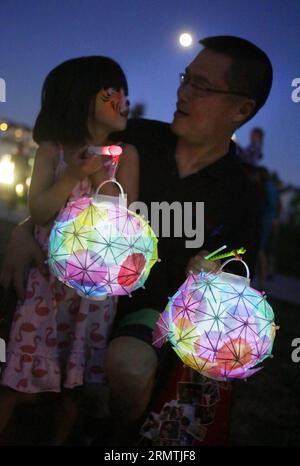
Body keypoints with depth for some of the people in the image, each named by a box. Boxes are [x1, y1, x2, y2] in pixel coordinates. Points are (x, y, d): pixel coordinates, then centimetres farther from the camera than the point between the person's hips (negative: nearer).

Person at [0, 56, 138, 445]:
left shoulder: (125, 155, -2)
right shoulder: (52, 150, -1)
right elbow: (38, 212, -10)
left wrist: (100, 175, -21)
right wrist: (74, 174, -23)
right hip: (47, 275, 0)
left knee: (77, 374, 11)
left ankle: (61, 439, 30)